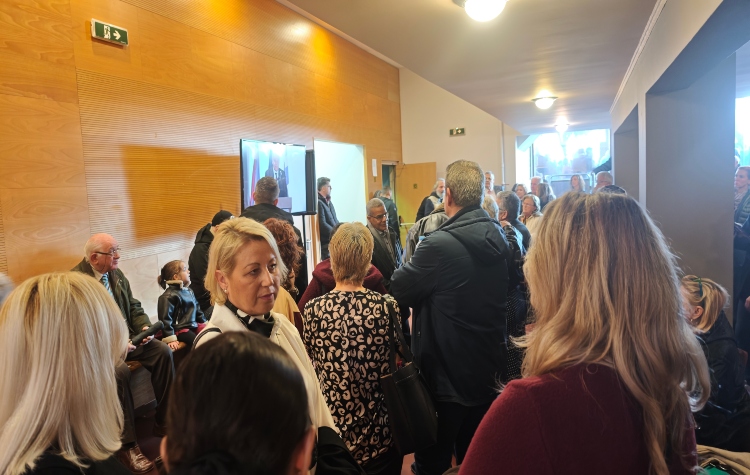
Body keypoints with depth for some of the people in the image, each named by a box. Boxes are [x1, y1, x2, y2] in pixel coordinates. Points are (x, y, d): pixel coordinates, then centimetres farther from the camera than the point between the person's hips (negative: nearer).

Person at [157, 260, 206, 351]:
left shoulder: (189, 291, 14)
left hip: (194, 325, 8)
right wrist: (170, 339, -18)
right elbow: (165, 319, -14)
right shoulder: (168, 296, -12)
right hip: (180, 329, -8)